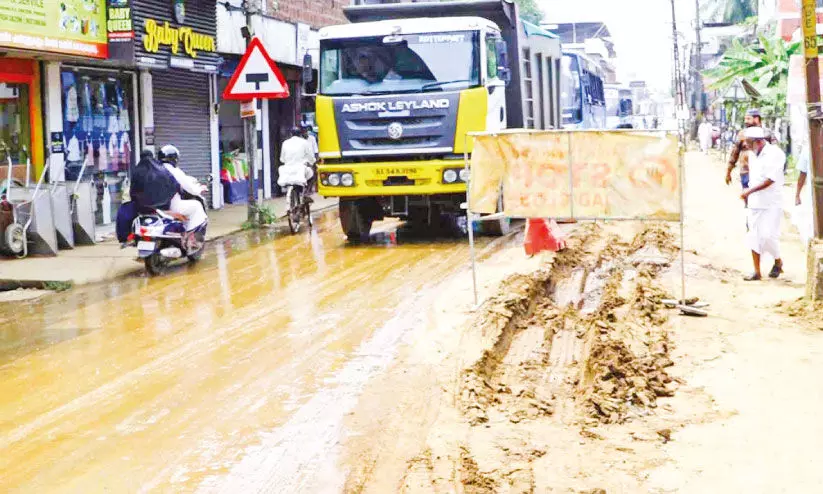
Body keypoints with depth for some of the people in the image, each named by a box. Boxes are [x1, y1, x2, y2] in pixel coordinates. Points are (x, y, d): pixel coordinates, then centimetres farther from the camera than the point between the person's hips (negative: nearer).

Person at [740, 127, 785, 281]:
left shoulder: (775, 153, -12)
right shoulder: (753, 156, 11)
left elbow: (770, 179, -20)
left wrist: (750, 191, -23)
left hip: (771, 204, -7)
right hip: (755, 203, 7)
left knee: (768, 236, -9)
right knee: (754, 236, 4)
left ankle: (778, 262, 17)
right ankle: (756, 272, 9)